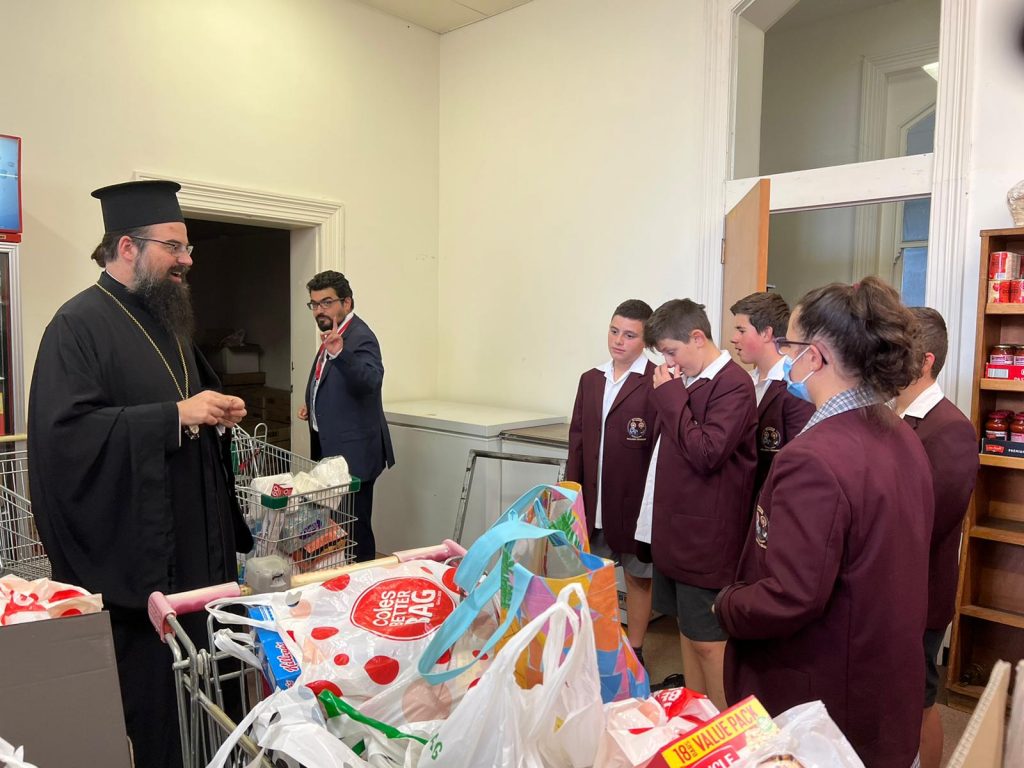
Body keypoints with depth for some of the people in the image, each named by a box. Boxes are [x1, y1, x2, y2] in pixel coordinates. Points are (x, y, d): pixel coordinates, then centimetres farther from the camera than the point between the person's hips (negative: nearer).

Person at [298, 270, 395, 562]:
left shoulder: (361, 338, -17)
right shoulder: (333, 336, 13)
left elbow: (370, 381, -36)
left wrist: (339, 352, -51)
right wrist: (314, 407, 11)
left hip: (354, 452, -10)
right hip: (332, 448, 10)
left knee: (354, 526, -3)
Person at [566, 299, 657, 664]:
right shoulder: (591, 380, 9)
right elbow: (577, 439, 11)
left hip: (635, 499, -5)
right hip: (592, 499, 5)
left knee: (637, 576, 12)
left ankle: (634, 652, 29)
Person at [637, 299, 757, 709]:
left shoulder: (733, 384, -15)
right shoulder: (686, 381, 8)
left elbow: (707, 453, -23)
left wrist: (671, 397, -18)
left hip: (707, 536, -8)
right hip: (674, 528, 8)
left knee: (708, 641, 2)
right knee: (687, 629, 19)